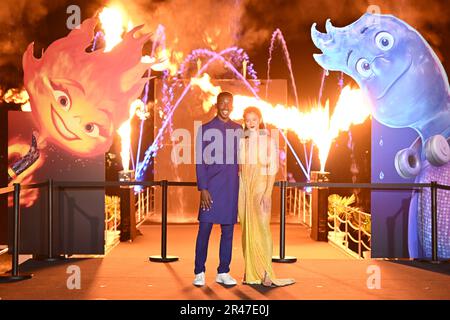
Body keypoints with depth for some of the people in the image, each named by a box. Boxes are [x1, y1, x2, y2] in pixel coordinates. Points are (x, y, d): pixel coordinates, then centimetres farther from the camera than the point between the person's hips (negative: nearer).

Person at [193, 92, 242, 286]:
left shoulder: (238, 130, 11)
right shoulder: (206, 129, 1)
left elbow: (240, 159, 15)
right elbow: (200, 161, -2)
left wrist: (241, 185, 10)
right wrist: (202, 189, -9)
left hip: (232, 188, 3)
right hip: (211, 188, -3)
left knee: (228, 231, 6)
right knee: (204, 229, -3)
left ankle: (223, 272, 15)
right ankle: (199, 272, 9)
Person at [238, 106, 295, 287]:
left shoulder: (269, 140, -2)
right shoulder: (241, 140, 9)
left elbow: (273, 168, -6)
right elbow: (237, 165, 11)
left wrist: (268, 192, -15)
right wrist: (236, 191, 6)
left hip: (261, 184, -4)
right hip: (243, 185, 4)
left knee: (261, 227, -10)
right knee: (247, 228, 4)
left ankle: (266, 273, -5)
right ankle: (251, 271, 12)